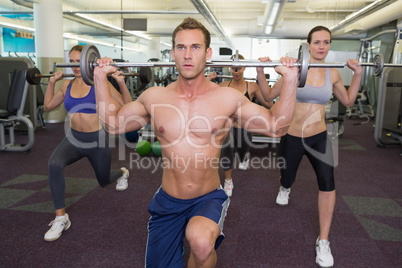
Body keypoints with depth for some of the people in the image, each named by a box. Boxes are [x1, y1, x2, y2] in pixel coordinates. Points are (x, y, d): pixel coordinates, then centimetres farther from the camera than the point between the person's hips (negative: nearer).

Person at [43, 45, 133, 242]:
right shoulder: (67, 85, 2)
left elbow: (126, 106, -13)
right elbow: (48, 106, 17)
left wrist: (121, 82, -21)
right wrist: (52, 82, 11)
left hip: (96, 140, -3)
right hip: (73, 138, 3)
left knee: (104, 181, 19)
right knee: (54, 164, -30)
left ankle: (122, 173, 59)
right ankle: (61, 218, -17)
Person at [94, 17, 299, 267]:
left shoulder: (228, 98, -9)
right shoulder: (155, 97, -3)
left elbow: (277, 126, -2)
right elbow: (113, 122, 11)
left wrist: (290, 80, -11)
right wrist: (101, 79, 5)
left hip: (209, 199, -2)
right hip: (167, 202, 3)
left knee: (201, 241, -34)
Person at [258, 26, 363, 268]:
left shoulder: (333, 74, 1)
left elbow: (348, 101, 14)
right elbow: (269, 96, -4)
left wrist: (358, 74, 5)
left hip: (319, 137, 2)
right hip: (292, 136, -1)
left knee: (327, 182, -20)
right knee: (287, 179, 17)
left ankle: (323, 242, -4)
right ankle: (285, 189, 61)